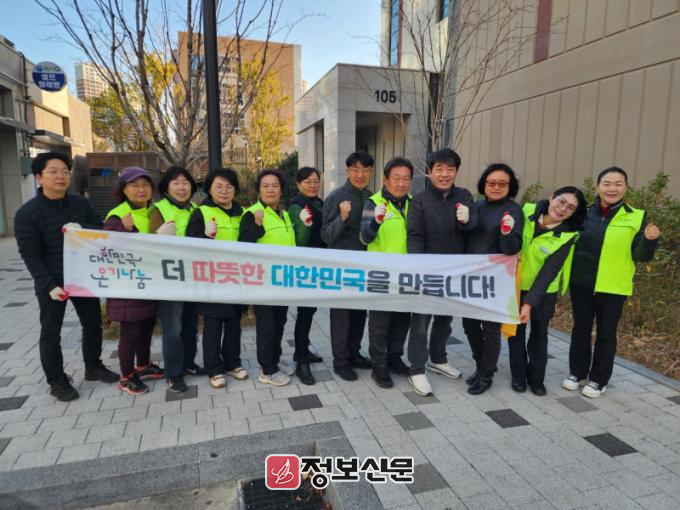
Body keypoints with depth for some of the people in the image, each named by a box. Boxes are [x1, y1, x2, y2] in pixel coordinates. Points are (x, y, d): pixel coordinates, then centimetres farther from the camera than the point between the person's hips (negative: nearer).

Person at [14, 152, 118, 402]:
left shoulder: (81, 204, 1)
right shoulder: (27, 213, -11)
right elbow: (30, 255, -12)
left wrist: (82, 229, -22)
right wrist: (48, 285, -21)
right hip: (51, 283, -4)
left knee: (93, 324, 14)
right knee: (51, 333, 8)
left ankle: (93, 368, 33)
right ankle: (57, 381, 24)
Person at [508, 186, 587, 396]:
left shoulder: (567, 236, -18)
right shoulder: (527, 211, -13)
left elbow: (549, 272, -22)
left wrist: (530, 302, -27)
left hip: (543, 292, -1)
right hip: (515, 285, 2)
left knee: (539, 334, 12)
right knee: (516, 331, 10)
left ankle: (536, 378, 29)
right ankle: (518, 376, 26)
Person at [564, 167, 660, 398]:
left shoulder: (637, 217, -3)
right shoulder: (585, 213, 0)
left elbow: (640, 256, -5)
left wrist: (650, 240, -23)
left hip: (613, 287, -2)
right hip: (581, 283, 2)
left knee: (606, 333, 10)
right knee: (580, 329, 13)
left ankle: (598, 379, 25)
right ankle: (577, 372, 29)